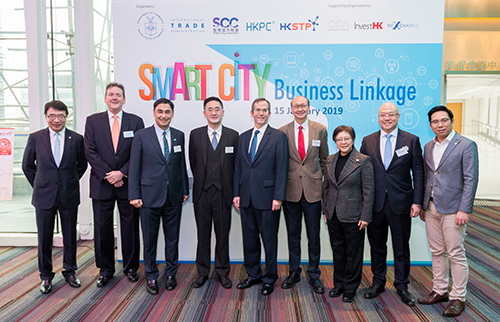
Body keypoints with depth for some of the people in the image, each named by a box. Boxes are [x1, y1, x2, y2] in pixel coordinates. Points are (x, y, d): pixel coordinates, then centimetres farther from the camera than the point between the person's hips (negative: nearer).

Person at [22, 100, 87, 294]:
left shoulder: (77, 139, -1)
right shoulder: (35, 138, 0)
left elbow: (82, 165, 12)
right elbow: (27, 166, 10)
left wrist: (71, 182, 7)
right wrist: (39, 186, 7)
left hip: (69, 196, 0)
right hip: (44, 196, 0)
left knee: (70, 236, 10)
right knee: (44, 238, 8)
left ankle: (70, 271, 28)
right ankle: (46, 276, 24)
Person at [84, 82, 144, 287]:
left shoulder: (136, 122, 4)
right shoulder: (92, 121, 6)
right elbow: (90, 152, -1)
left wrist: (122, 173, -12)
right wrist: (108, 175, -10)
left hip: (128, 183, 0)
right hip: (101, 184, 1)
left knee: (130, 227, 7)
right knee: (102, 228, 7)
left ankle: (131, 267, 23)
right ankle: (106, 270, 23)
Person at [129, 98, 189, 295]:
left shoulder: (179, 136, 8)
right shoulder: (141, 136, -1)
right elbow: (135, 167, -2)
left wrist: (185, 189, 10)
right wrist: (134, 194, -7)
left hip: (174, 197, 3)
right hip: (150, 195, -2)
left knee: (172, 238, 11)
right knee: (150, 239, 7)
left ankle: (171, 274, 28)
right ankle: (151, 277, 23)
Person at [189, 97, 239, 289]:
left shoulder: (233, 136, 3)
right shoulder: (195, 135, 5)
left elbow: (236, 164, 4)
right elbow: (193, 163, 8)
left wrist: (232, 190, 2)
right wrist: (201, 182, 7)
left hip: (223, 192, 0)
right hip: (202, 193, 1)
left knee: (223, 234, 7)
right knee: (203, 234, 9)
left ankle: (223, 272, 23)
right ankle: (202, 272, 23)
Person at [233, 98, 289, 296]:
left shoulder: (278, 137, -3)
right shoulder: (243, 137, 13)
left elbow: (282, 169, -8)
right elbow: (238, 167, 13)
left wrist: (278, 197, -13)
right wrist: (236, 193, 7)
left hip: (267, 198, -5)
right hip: (247, 198, 5)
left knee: (269, 240, 6)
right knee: (249, 239, 14)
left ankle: (269, 279, 22)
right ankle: (253, 275, 31)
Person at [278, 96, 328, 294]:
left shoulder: (320, 130, 4)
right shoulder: (282, 132, 2)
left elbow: (324, 160, 11)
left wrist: (321, 180, 6)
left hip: (313, 189, 0)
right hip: (291, 190, 0)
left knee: (313, 235, 6)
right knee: (293, 235, 11)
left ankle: (314, 275, 23)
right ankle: (294, 272, 27)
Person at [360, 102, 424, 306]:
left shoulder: (411, 141, 1)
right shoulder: (368, 141, 5)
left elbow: (418, 173, 0)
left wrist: (417, 202, -7)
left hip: (400, 204, -1)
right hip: (375, 204, 2)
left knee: (401, 248, 10)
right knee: (377, 246, 13)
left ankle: (402, 286, 27)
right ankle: (378, 282, 30)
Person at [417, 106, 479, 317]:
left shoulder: (466, 145, -6)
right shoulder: (428, 147, 12)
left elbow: (471, 180, -10)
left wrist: (463, 210, -16)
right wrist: (422, 206, 13)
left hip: (452, 209, -6)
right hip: (431, 208, 6)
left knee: (456, 255, 2)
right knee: (437, 252, 14)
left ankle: (457, 298, 14)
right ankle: (439, 291, 26)